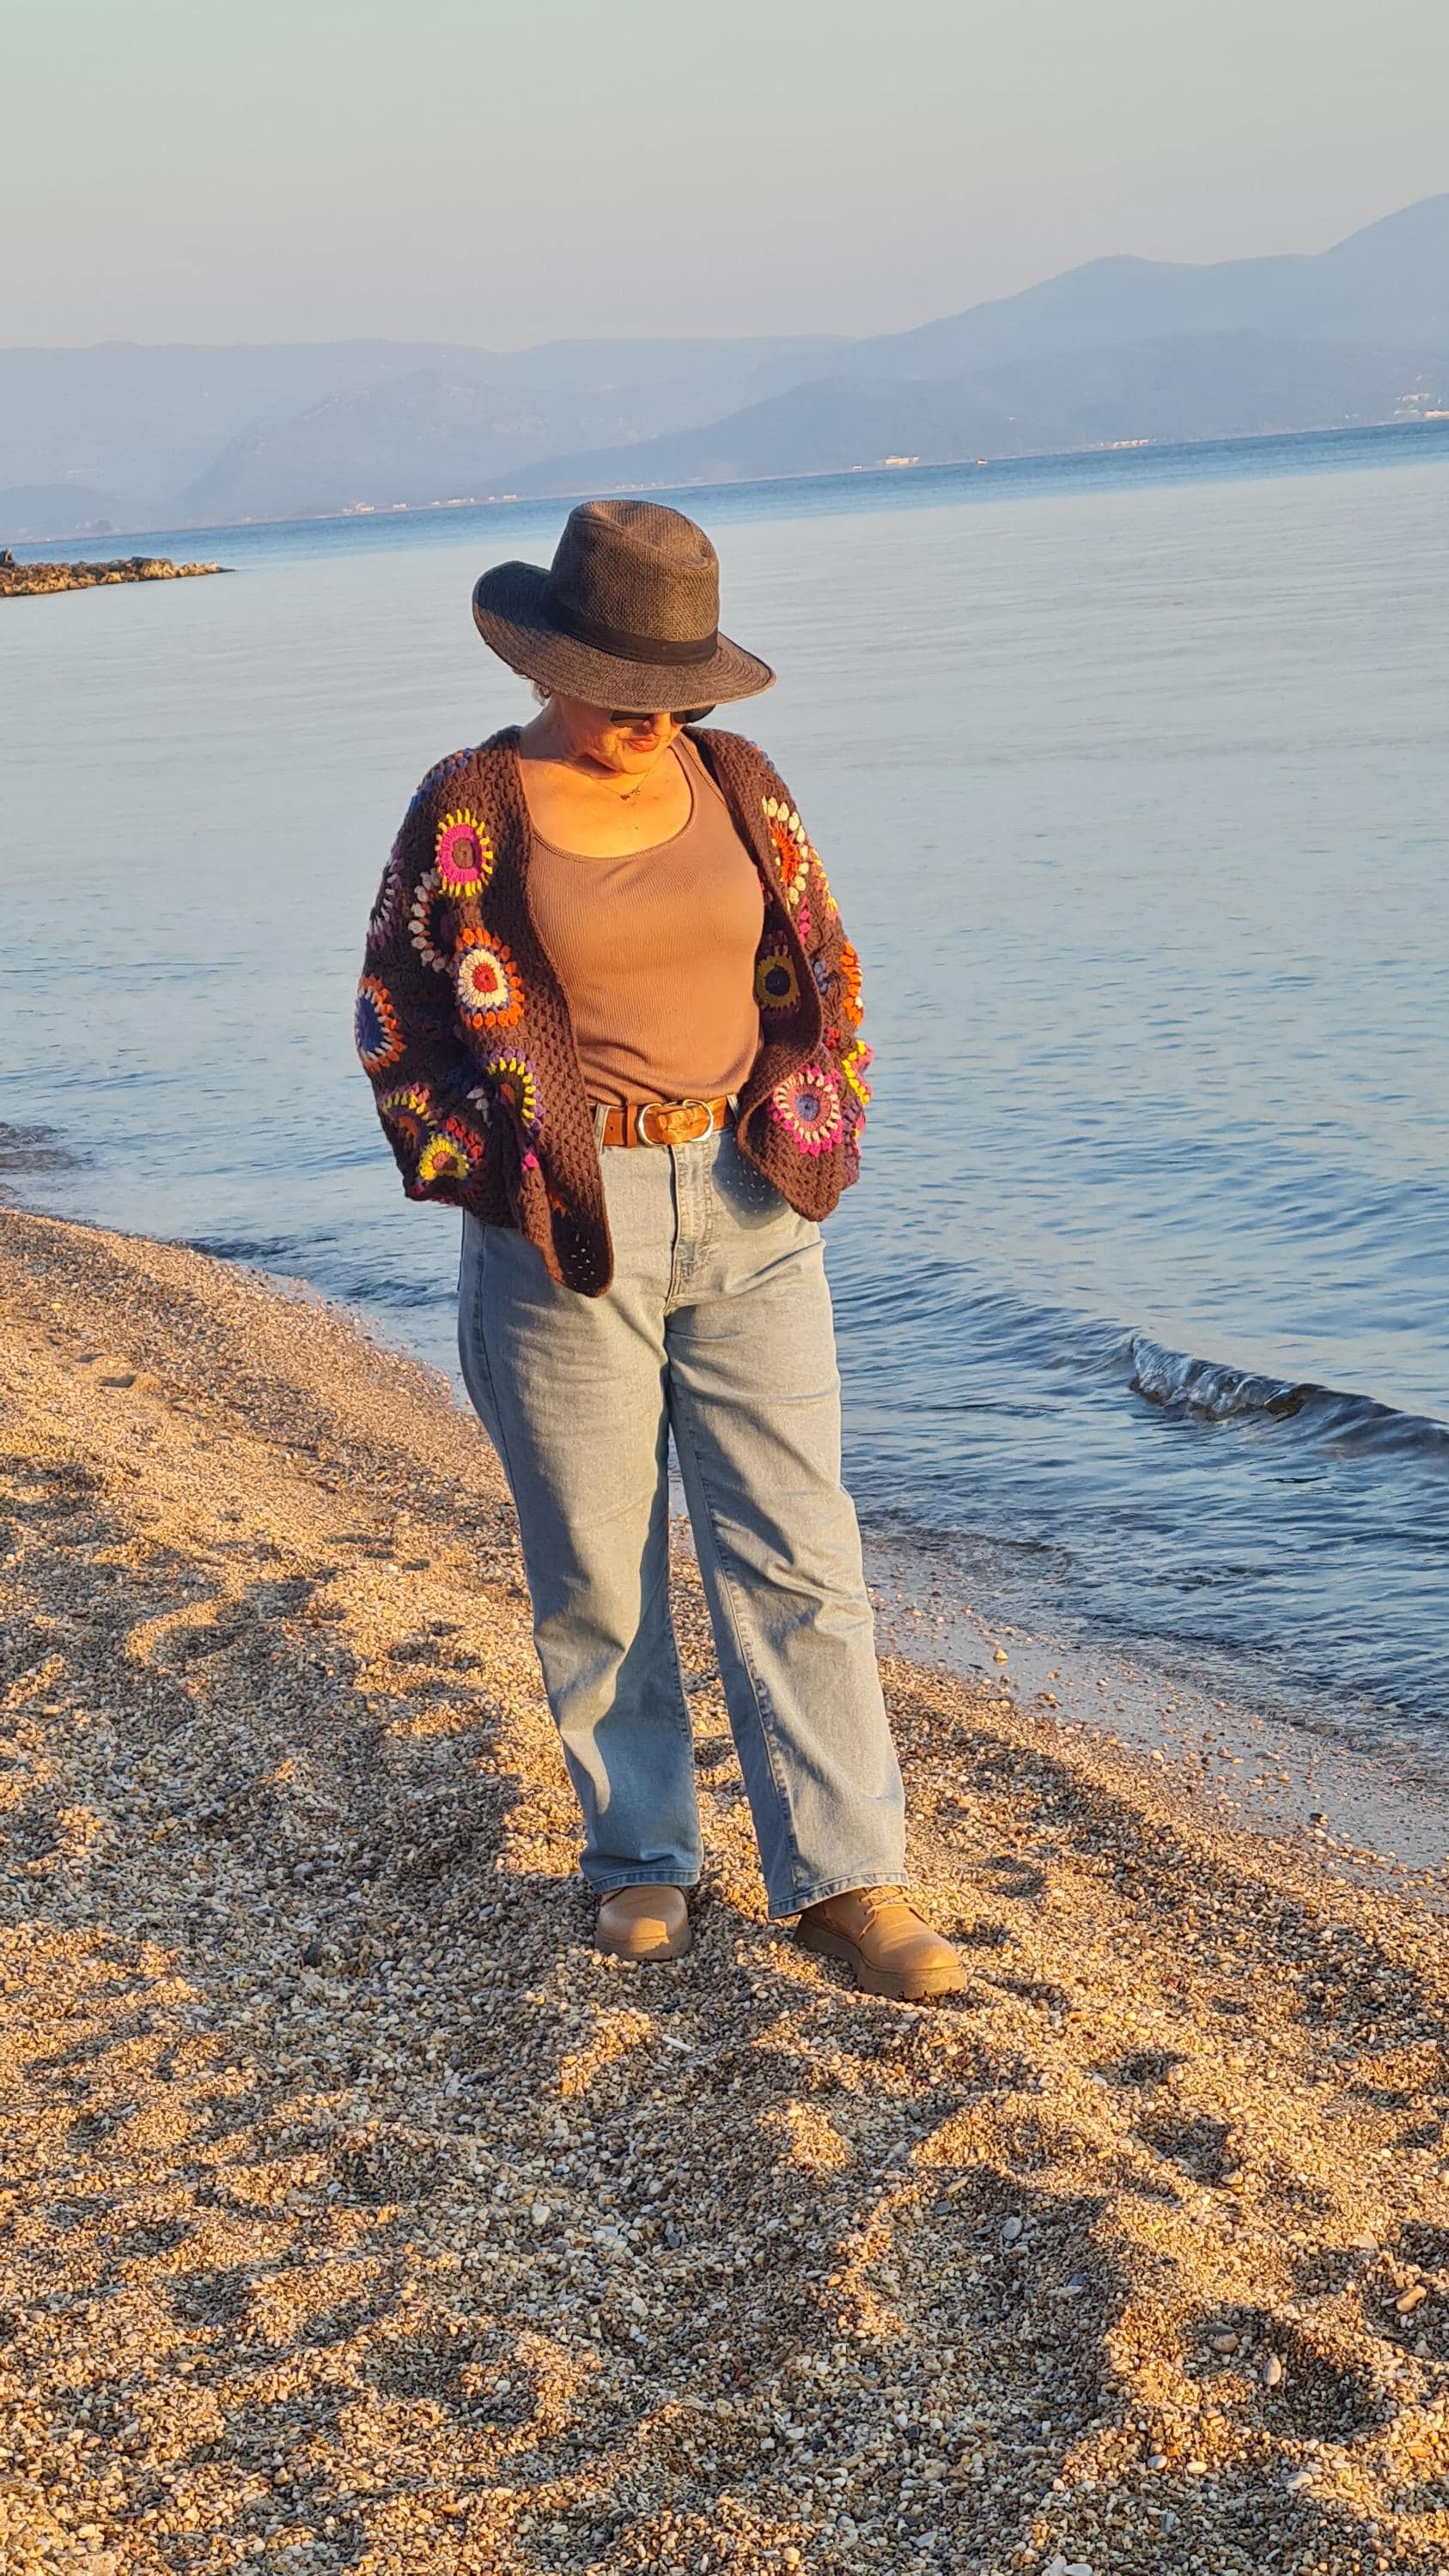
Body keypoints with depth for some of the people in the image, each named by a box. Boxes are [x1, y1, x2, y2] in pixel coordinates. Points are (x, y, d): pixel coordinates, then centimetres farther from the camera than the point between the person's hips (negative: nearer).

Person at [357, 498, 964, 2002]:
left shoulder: (736, 783, 5)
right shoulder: (470, 809, -5)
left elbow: (820, 970, 13)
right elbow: (398, 1016, -1)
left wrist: (812, 1129, 2)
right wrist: (491, 1172, -8)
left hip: (748, 1214, 3)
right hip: (565, 1228, -2)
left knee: (795, 1546, 1)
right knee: (594, 1566, 7)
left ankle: (845, 1881, 7)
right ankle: (640, 1862, 24)